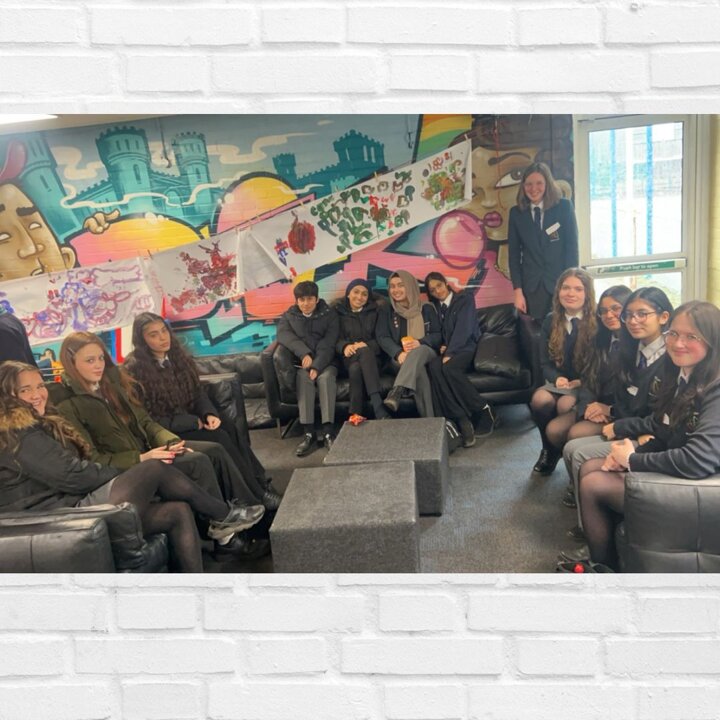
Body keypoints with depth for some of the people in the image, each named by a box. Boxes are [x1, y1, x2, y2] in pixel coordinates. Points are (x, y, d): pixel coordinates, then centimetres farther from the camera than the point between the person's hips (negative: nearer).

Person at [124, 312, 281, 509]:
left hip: (191, 420, 6)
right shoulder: (135, 370, -13)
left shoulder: (178, 356, 7)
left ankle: (262, 484, -19)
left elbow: (198, 391, 8)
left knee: (231, 430, -21)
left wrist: (210, 414, -14)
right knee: (220, 438, -25)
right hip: (164, 432, -6)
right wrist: (193, 422, -18)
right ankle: (257, 496, -20)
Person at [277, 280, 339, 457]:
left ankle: (328, 432, -38)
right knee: (303, 377, -33)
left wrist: (317, 366, -23)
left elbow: (328, 344, -7)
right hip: (302, 362, 1)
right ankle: (308, 433, -37)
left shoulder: (329, 315, 6)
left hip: (325, 362, -1)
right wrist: (304, 353, -25)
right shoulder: (288, 316, 11)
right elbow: (283, 335, -9)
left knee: (325, 377, -34)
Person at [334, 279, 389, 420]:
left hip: (372, 357, 1)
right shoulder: (339, 312, 13)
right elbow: (335, 339, 3)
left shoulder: (374, 311, 14)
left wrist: (365, 344, -17)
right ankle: (378, 408, -48)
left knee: (356, 368, -37)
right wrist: (345, 346, -21)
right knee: (364, 351, -37)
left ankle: (355, 416, -46)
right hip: (349, 358, -1)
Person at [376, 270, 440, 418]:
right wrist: (398, 353, -22)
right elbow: (382, 337, 1)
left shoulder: (427, 309, 13)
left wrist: (420, 343, -18)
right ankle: (428, 420, -49)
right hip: (401, 358, 0)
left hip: (426, 353, 0)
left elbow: (438, 334, 6)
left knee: (418, 352, -40)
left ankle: (397, 391, -63)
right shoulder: (386, 313, 15)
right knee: (418, 368, -38)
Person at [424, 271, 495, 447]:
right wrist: (442, 347, -5)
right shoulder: (435, 306, 19)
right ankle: (462, 420, -37)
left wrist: (450, 353, -22)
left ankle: (483, 408, -25)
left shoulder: (465, 300, 1)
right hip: (447, 351, 4)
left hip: (466, 347, -4)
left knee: (449, 367, -38)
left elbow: (464, 329, -11)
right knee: (434, 365, -33)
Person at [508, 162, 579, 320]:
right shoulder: (516, 213, 5)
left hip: (561, 283, -1)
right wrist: (517, 291, -2)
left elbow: (572, 247, -1)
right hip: (532, 287, 1)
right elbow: (514, 254, 4)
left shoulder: (564, 207, 0)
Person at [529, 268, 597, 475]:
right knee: (539, 400, -30)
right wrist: (557, 379, -16)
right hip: (559, 383, 4)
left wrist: (581, 383, -22)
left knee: (565, 405, -35)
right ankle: (549, 450, -1)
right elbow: (545, 362, 4)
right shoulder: (551, 321, 4)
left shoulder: (597, 323, -7)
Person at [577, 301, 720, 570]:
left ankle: (604, 567, 11)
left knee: (593, 485, -11)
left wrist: (632, 460, -19)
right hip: (671, 470, 9)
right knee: (590, 467, 4)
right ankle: (603, 561, 12)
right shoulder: (681, 377, 6)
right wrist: (625, 453, -10)